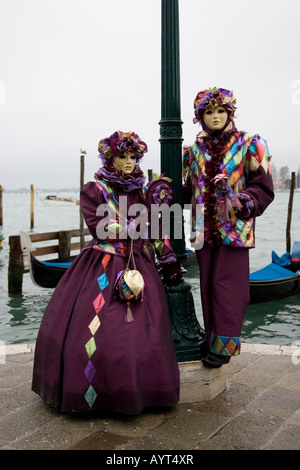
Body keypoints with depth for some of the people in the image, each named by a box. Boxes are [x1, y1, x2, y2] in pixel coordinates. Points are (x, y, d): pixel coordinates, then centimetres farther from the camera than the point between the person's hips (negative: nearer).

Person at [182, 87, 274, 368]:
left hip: (235, 229, -4)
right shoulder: (194, 151, 12)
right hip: (205, 229, 4)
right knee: (207, 285, 10)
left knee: (227, 285, -2)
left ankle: (224, 345, 10)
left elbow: (263, 189, -4)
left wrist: (238, 200, -21)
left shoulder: (248, 145, -1)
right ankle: (212, 340, 23)